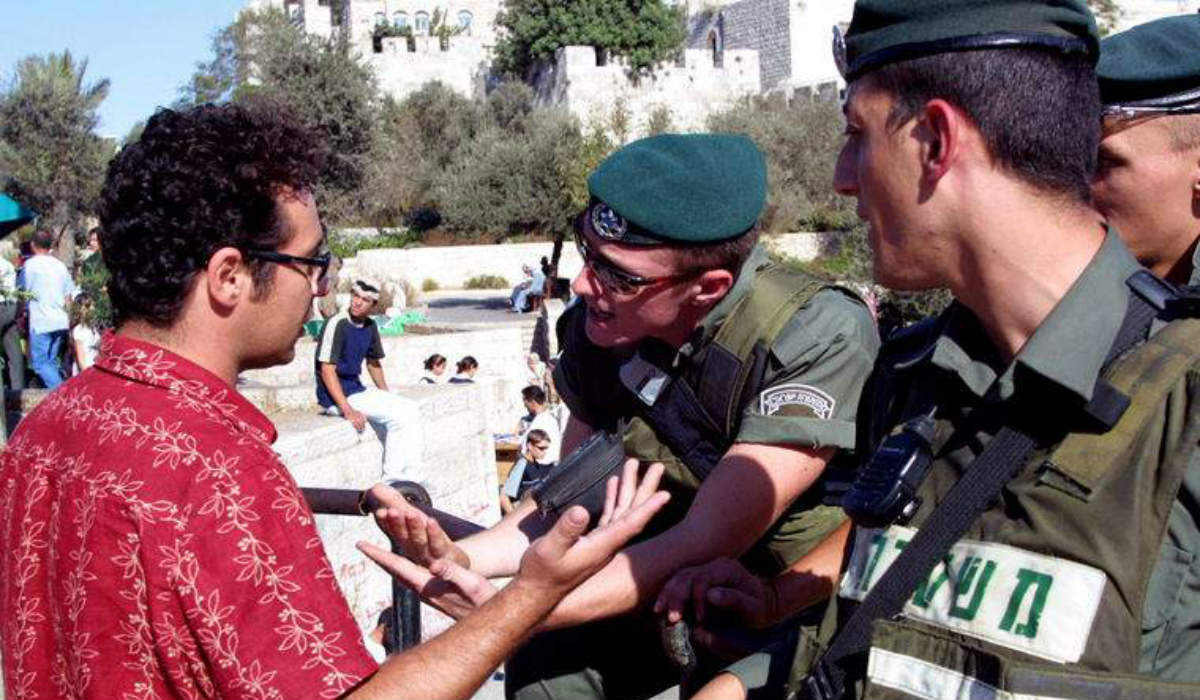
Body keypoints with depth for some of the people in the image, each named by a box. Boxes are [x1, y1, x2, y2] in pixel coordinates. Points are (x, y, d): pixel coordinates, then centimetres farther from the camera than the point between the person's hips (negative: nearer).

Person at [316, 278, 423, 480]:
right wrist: (348, 411, -27)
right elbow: (327, 370, -21)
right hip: (337, 396, -8)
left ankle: (409, 479, 4)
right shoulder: (337, 324, -18)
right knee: (400, 416, -18)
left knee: (410, 409, 1)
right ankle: (391, 481, -8)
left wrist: (388, 398, 14)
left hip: (357, 390, 8)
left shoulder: (370, 326, 7)